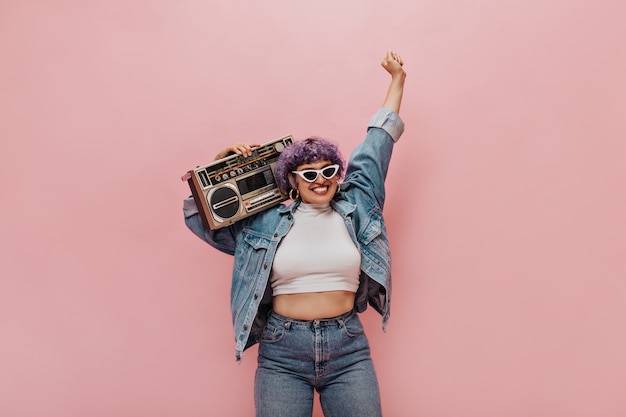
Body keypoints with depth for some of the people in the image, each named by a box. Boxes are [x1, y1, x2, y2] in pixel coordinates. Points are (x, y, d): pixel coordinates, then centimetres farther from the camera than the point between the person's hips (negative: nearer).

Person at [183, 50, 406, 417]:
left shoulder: (353, 209, 4)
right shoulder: (264, 220, 3)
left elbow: (377, 145, 11)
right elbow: (202, 215, 15)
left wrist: (398, 79, 19)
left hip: (348, 347, 1)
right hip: (281, 351, 0)